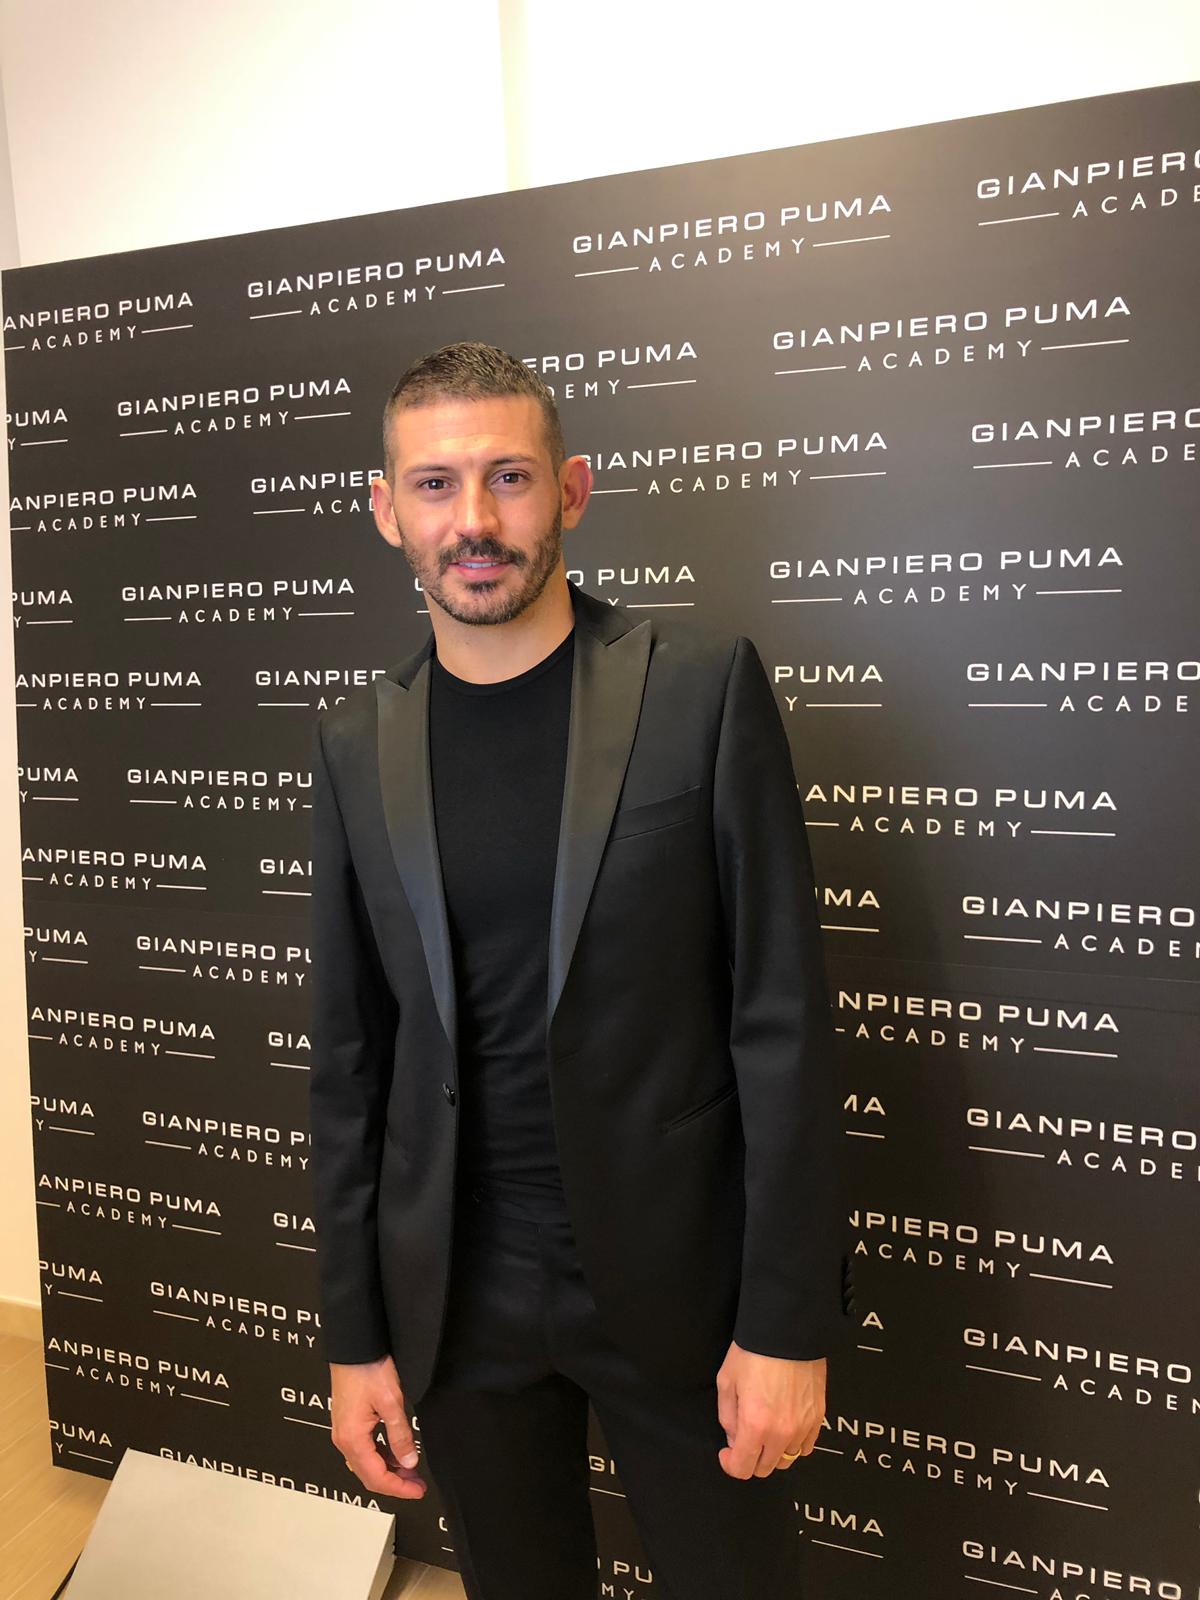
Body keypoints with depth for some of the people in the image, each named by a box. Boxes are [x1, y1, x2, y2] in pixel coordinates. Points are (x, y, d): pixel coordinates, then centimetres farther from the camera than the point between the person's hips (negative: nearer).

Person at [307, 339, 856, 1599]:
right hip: (455, 1291, 3)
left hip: (677, 1274, -2)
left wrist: (790, 1320, -10)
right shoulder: (357, 742, 1)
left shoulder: (701, 684, -9)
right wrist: (352, 1334, 6)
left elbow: (781, 1013, -9)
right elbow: (349, 1054, 4)